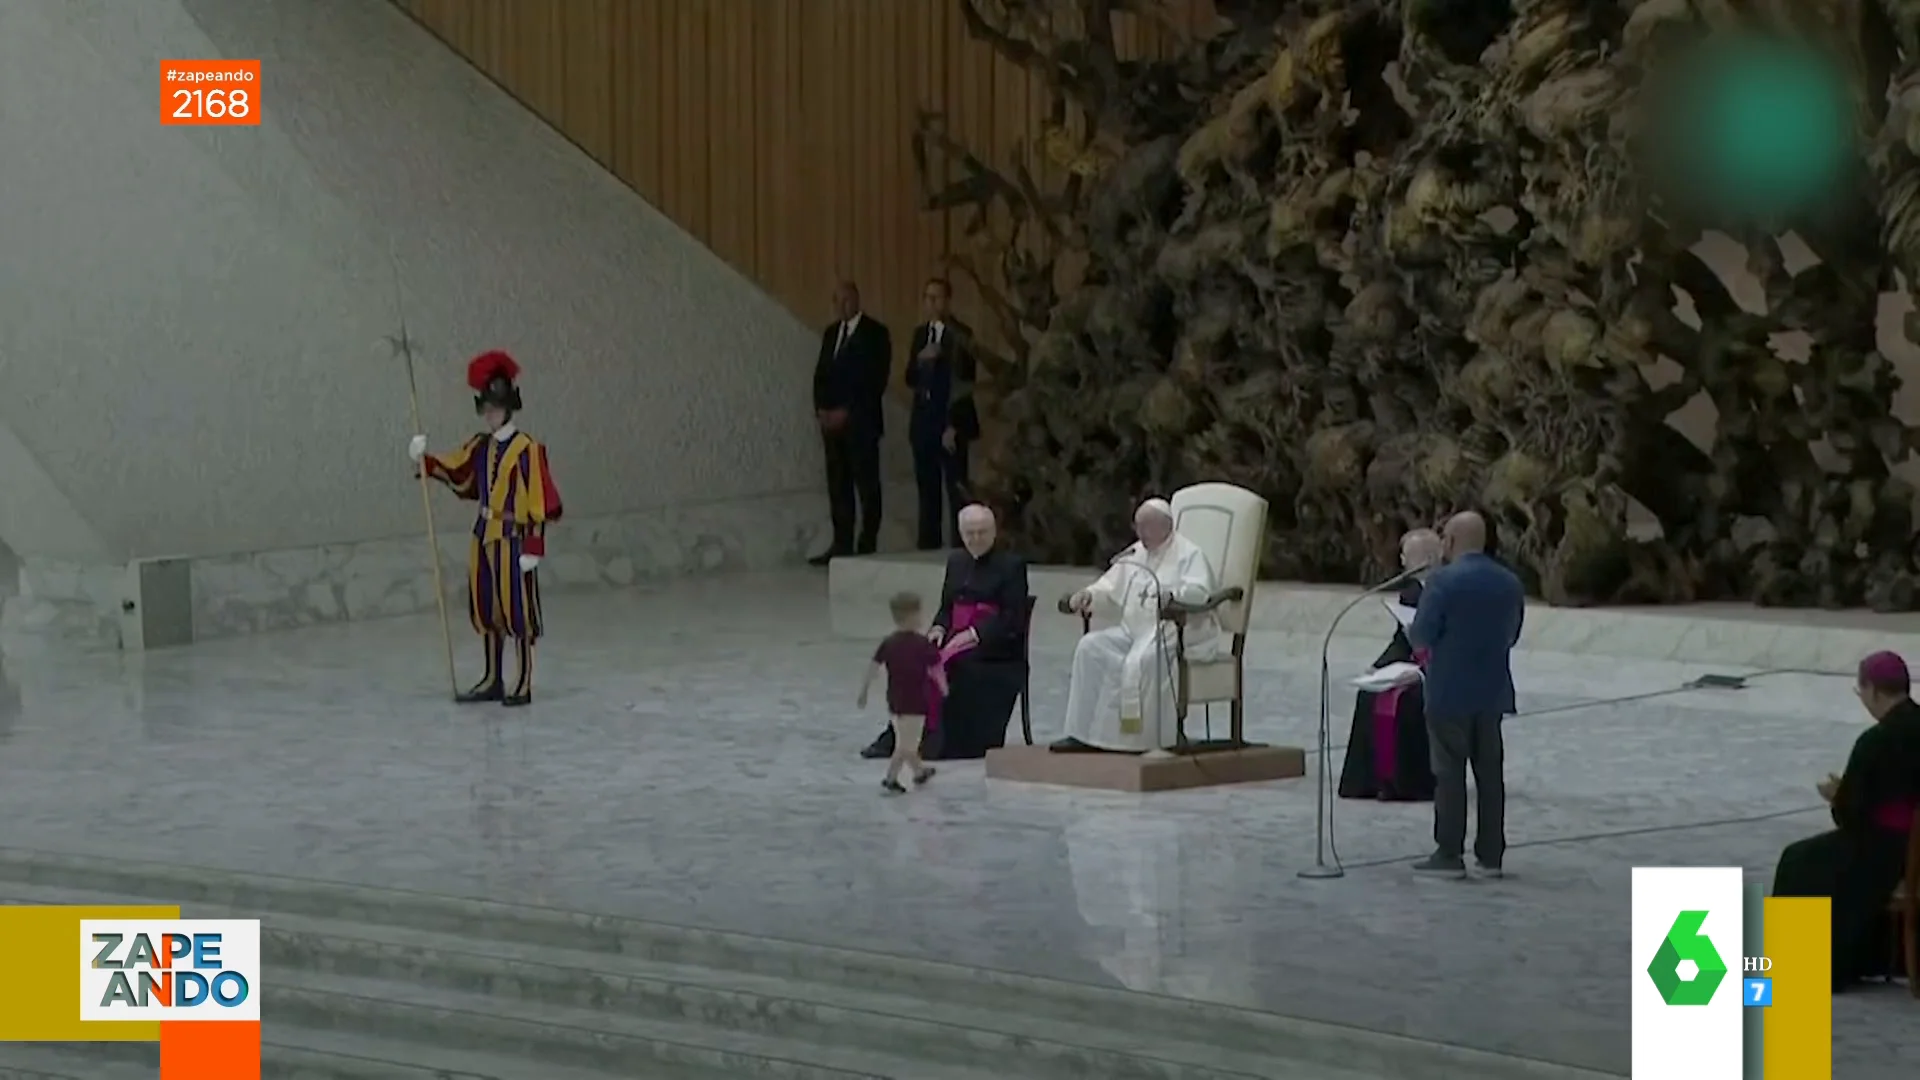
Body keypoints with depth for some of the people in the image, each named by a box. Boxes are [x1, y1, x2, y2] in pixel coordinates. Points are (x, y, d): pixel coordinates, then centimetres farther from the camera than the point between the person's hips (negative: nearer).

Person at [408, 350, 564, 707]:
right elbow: (454, 472, 17)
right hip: (484, 536, 7)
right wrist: (424, 459, -2)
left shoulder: (527, 449, -13)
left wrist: (533, 547, -16)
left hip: (513, 537, -7)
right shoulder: (479, 447, 8)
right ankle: (493, 681, 24)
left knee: (517, 611, -1)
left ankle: (523, 685, 8)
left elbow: (540, 503, -14)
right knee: (486, 611, 13)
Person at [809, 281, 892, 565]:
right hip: (833, 421, 6)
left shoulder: (874, 333, -3)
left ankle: (867, 545, -3)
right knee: (838, 485, 4)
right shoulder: (831, 332, 17)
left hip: (860, 421, -6)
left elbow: (876, 378, -10)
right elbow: (821, 374, 16)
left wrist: (847, 411, -13)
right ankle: (842, 544, 6)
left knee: (866, 485, -4)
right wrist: (822, 409, 0)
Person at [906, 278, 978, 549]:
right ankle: (929, 546, 8)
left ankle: (961, 547, -6)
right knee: (927, 490, 6)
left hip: (951, 423, -6)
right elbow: (910, 380, 12)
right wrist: (920, 359, -9)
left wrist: (954, 426, -13)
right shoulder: (920, 333, 13)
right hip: (923, 422, 6)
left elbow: (964, 383, -9)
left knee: (956, 490, -6)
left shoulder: (960, 334, -7)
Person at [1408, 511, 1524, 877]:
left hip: (1449, 693, -5)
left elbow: (1421, 636, -15)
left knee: (1449, 774, 0)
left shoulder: (1443, 582, -15)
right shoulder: (1509, 583, 5)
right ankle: (1491, 854, 12)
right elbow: (1512, 636, 12)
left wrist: (1411, 631, 6)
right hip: (1492, 692, 5)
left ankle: (1449, 854, 0)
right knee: (1490, 773, 10)